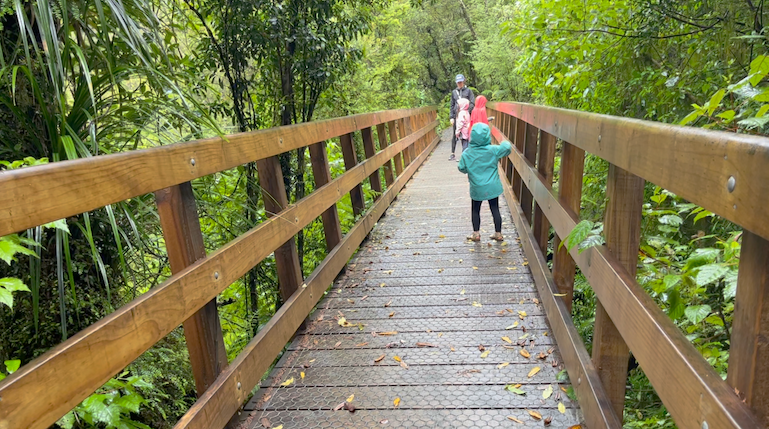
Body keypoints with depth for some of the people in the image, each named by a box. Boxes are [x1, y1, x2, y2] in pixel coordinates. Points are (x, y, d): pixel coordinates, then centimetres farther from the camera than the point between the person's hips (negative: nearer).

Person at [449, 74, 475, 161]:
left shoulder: (468, 91, 6)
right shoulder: (454, 92, 14)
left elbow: (473, 103, -1)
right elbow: (452, 106, 15)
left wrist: (467, 112, -16)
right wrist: (451, 117, 5)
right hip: (456, 116, 2)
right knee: (455, 135, 2)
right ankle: (452, 154, 5)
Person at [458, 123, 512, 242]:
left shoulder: (466, 154, -10)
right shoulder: (493, 150, -14)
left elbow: (462, 168, -1)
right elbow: (507, 148, -7)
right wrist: (505, 143, 15)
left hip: (476, 188, 0)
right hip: (492, 187, 0)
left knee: (475, 210, 16)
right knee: (495, 210, 12)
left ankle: (476, 234, 21)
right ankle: (498, 234, 21)